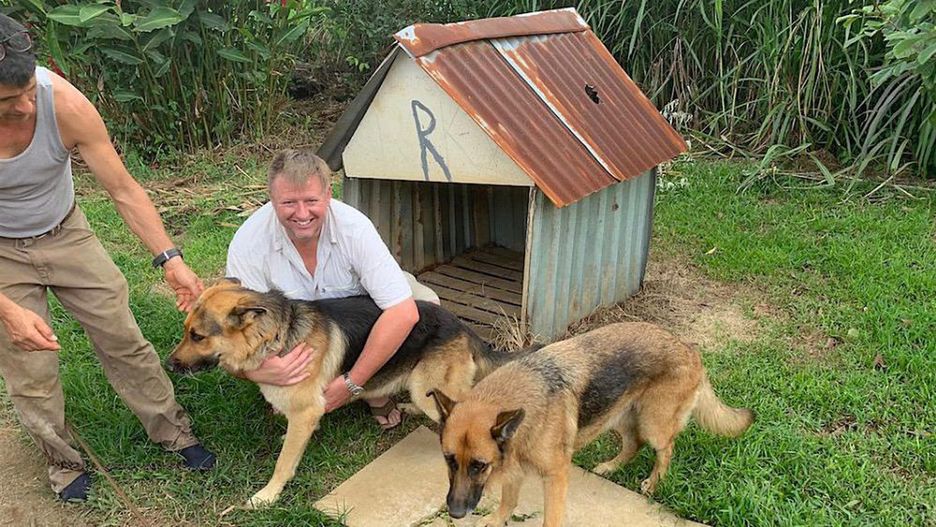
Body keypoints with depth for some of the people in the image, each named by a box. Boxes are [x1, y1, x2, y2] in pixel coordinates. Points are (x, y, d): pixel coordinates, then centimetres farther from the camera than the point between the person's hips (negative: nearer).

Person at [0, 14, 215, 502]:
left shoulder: (66, 104, -29)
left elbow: (123, 189, -20)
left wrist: (170, 259, -25)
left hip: (67, 234, 1)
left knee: (123, 339, 7)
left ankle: (172, 430, 26)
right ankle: (62, 461, 31)